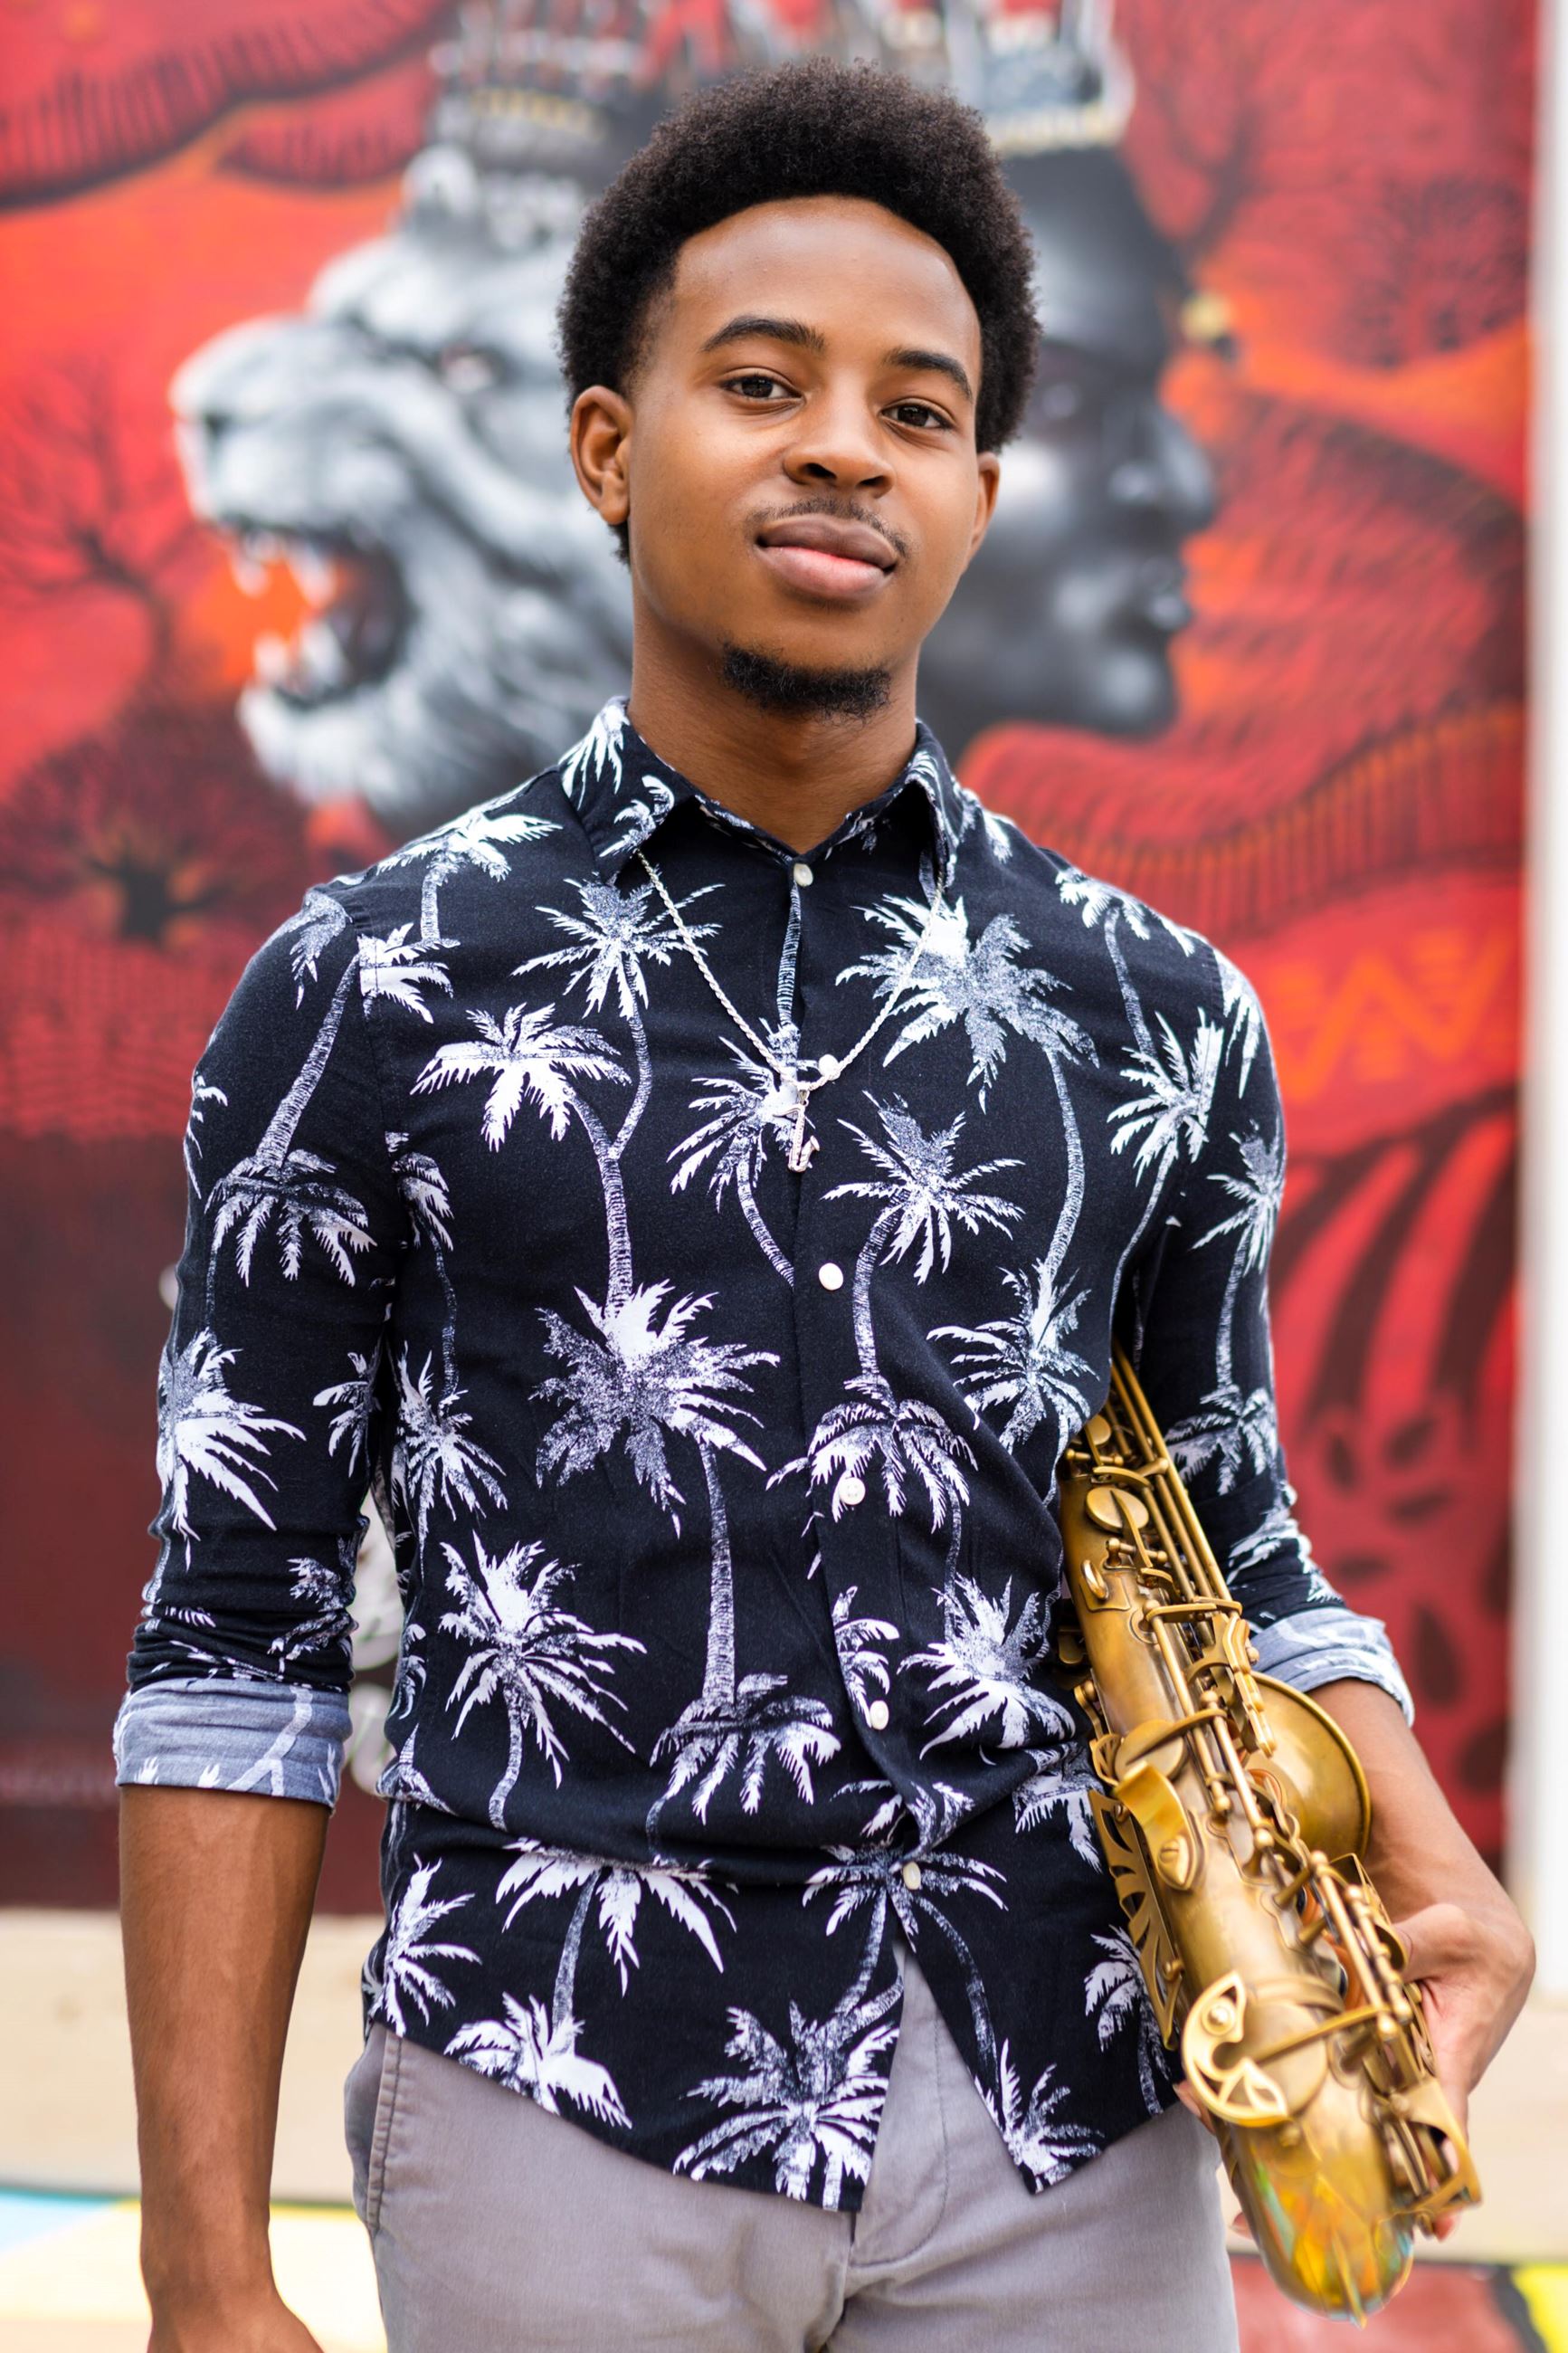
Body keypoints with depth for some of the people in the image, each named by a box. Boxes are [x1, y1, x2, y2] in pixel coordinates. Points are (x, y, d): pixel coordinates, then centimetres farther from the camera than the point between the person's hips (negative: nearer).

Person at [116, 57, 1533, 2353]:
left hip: (1072, 2117, 2)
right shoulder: (368, 992, 0)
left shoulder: (1156, 1013, 6)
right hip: (569, 2097, -2)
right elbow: (237, 1643, 0)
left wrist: (1421, 1862, -6)